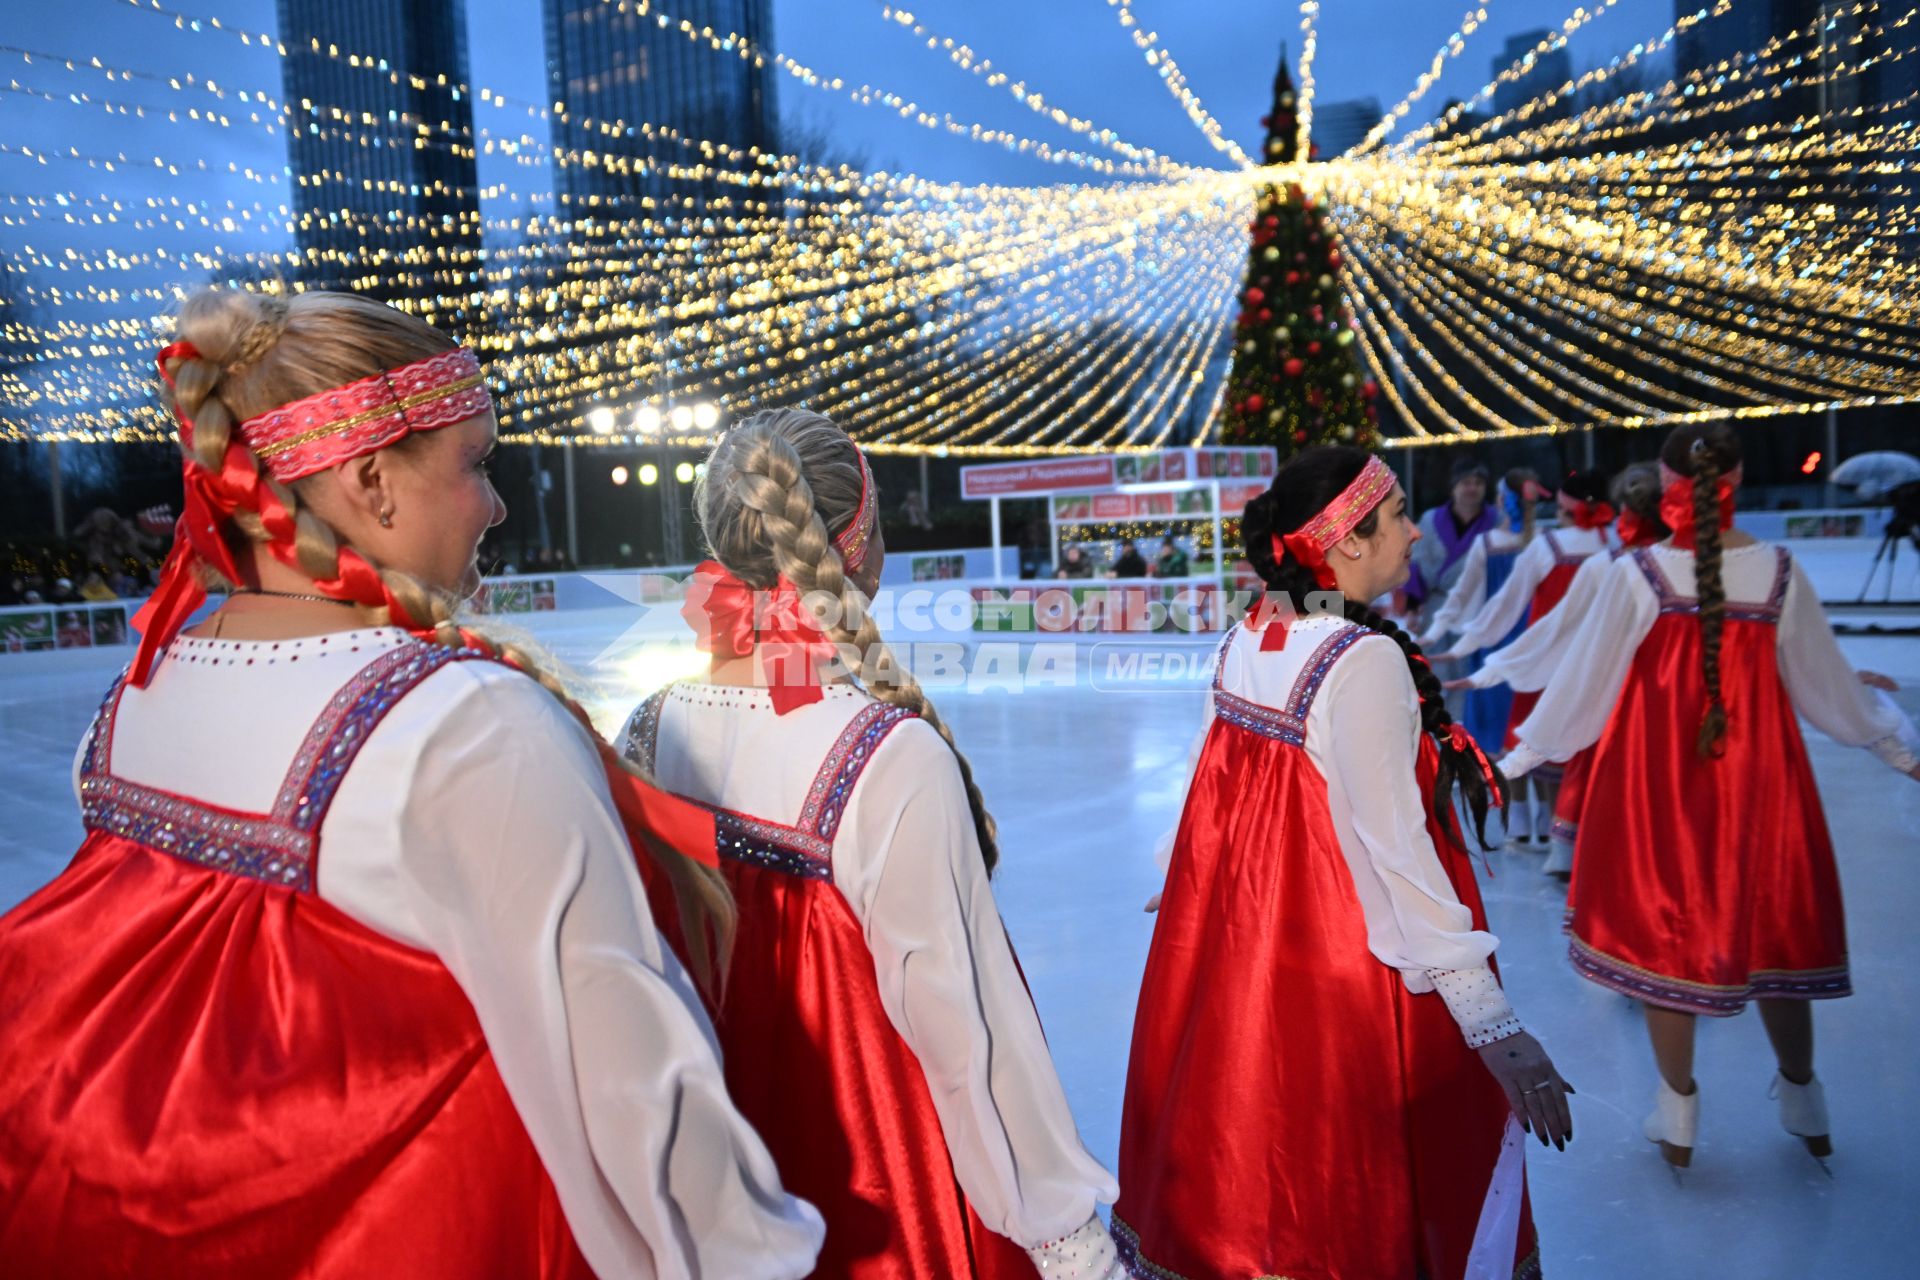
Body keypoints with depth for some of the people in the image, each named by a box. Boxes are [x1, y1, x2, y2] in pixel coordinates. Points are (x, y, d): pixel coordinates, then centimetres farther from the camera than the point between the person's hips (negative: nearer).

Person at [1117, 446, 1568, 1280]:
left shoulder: (1243, 641, 2)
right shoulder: (1365, 660, -20)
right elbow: (1393, 842, -23)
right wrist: (1492, 1020, -21)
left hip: (1236, 951, 8)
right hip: (1344, 956, -8)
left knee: (1244, 1137, 23)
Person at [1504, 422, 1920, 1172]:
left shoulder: (1636, 575, -14)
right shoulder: (1778, 573, -6)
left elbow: (1583, 684, -9)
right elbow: (1826, 688, 4)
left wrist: (1521, 756, 3)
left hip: (1657, 778, -2)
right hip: (1758, 774, 3)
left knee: (1662, 923, 10)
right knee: (1769, 919, 19)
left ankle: (1679, 1117, 21)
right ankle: (1802, 1098, 35)